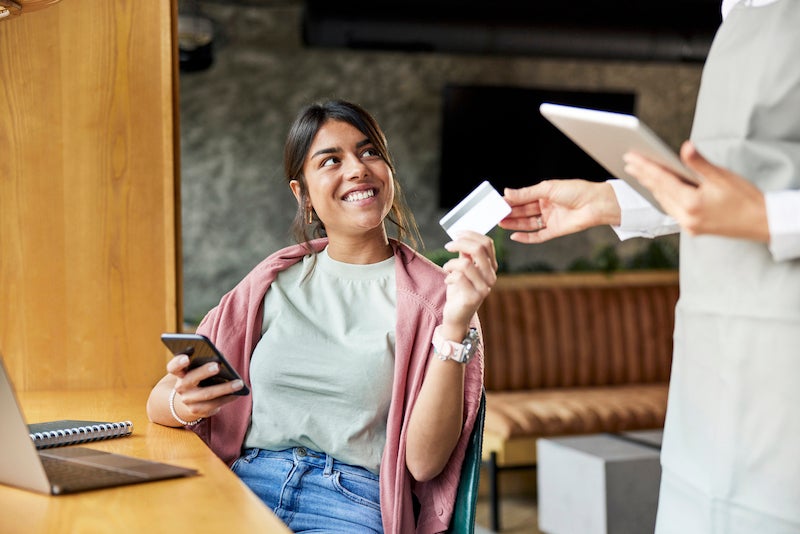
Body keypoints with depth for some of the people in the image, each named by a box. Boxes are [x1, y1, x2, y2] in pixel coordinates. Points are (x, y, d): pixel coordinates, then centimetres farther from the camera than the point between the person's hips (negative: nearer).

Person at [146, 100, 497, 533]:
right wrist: (185, 404, -13)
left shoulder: (434, 296, 2)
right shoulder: (275, 281, 12)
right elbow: (159, 401, 11)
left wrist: (456, 325, -17)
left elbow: (423, 462, -7)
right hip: (245, 487, 3)